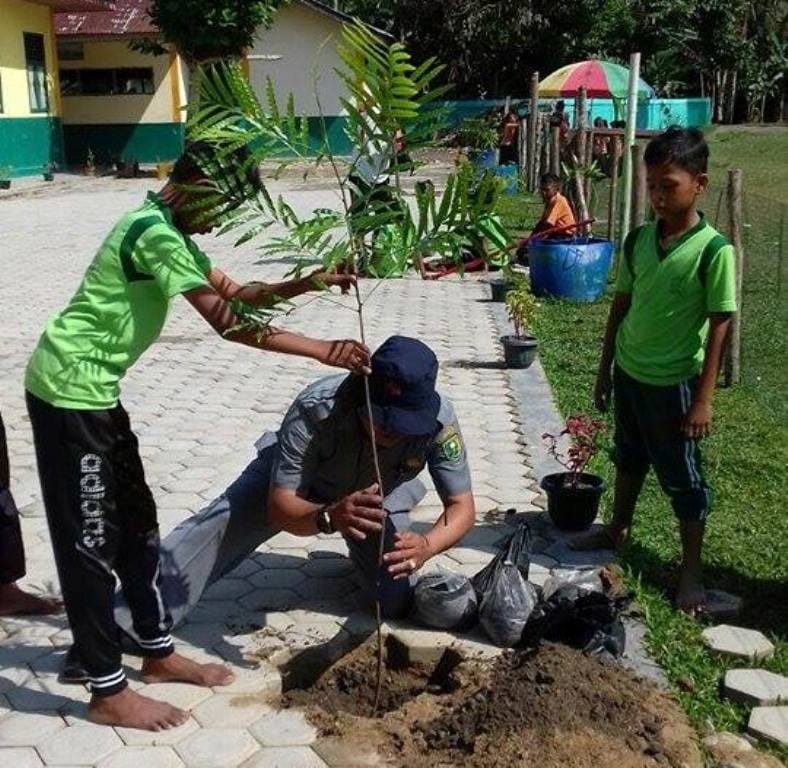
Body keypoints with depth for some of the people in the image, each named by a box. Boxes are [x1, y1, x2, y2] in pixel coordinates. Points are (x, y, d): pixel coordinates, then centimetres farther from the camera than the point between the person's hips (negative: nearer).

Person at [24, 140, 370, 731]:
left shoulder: (169, 232, 12)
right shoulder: (154, 233, -21)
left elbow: (235, 294, 14)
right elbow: (228, 322, -24)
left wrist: (308, 284, 1)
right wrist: (324, 350, -20)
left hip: (94, 391, 10)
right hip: (69, 391, -10)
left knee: (135, 521, 15)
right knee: (90, 540, -2)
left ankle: (159, 653, 28)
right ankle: (110, 693, 11)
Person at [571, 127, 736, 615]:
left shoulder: (713, 250, -17)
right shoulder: (638, 240, -1)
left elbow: (720, 325, -14)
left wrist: (704, 398, -15)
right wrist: (605, 368, 11)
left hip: (674, 383, -5)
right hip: (629, 373, 6)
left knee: (682, 477, 7)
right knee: (629, 457, 24)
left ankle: (692, 571, 22)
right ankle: (619, 528, 45)